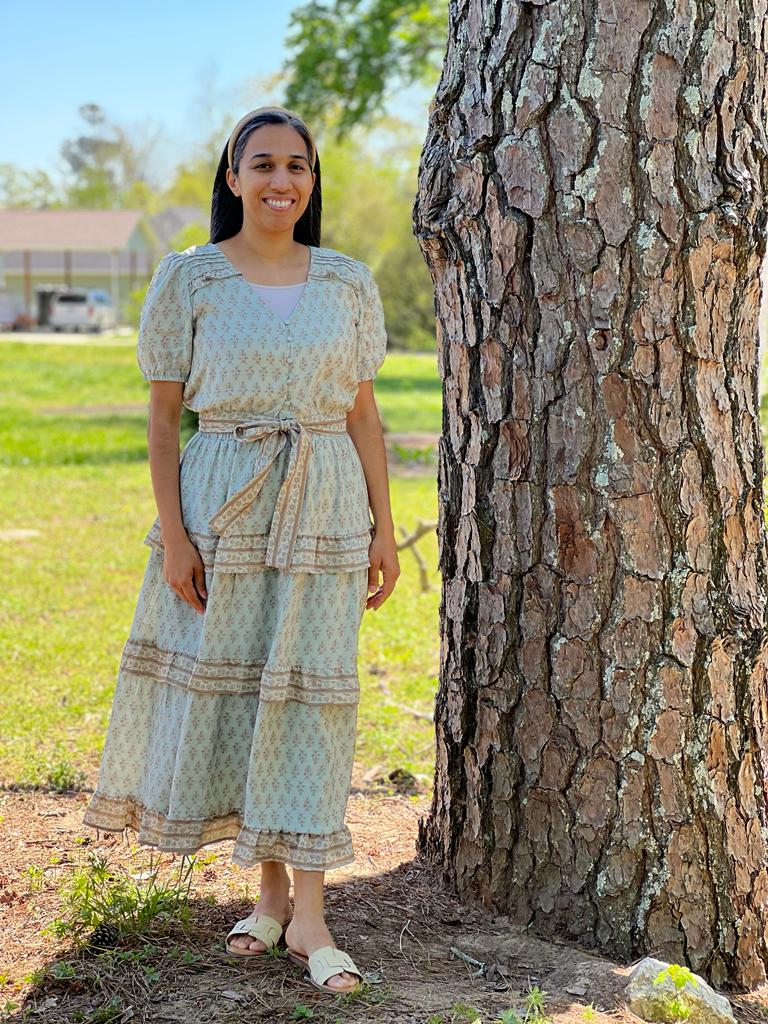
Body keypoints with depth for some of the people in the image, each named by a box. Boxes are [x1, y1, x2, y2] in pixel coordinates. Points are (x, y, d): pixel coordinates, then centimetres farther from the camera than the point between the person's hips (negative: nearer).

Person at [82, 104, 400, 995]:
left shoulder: (348, 282, 6)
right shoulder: (188, 278, 0)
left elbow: (363, 412, 8)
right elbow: (162, 418, 0)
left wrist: (383, 530, 4)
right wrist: (171, 534, -8)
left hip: (324, 509, 1)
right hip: (221, 504, 0)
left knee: (309, 689, -2)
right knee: (230, 683, 4)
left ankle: (309, 915, 2)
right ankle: (270, 893, 20)